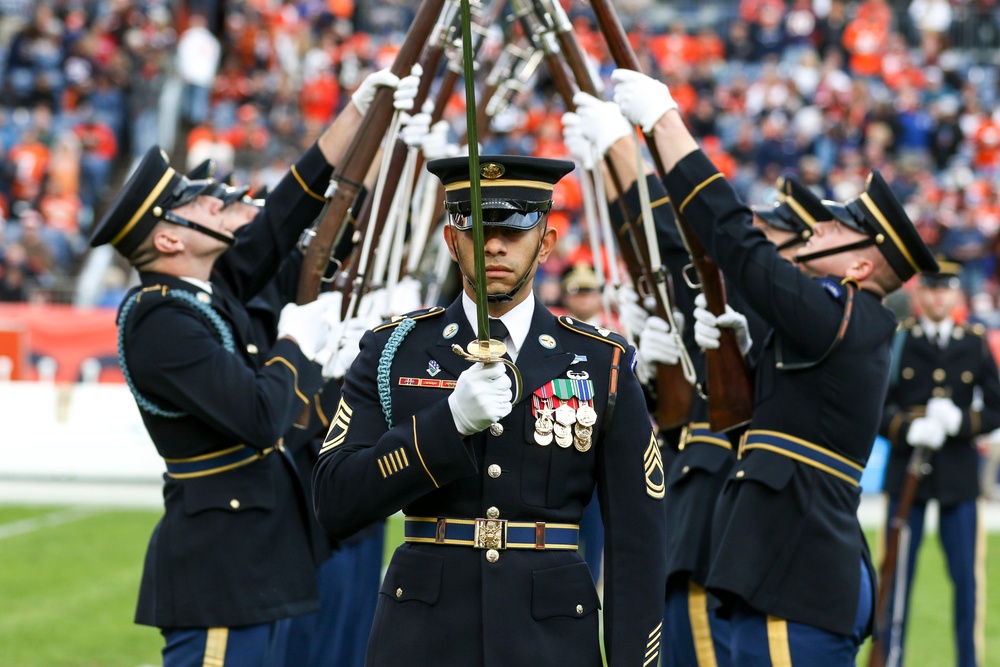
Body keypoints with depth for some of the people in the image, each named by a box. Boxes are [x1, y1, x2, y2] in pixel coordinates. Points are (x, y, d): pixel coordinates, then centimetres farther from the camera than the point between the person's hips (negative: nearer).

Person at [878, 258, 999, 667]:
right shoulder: (896, 340, 2)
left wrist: (960, 421, -11)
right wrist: (908, 430, -17)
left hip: (959, 475, 1)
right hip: (906, 473, -1)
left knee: (967, 576, 2)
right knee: (897, 574, 2)